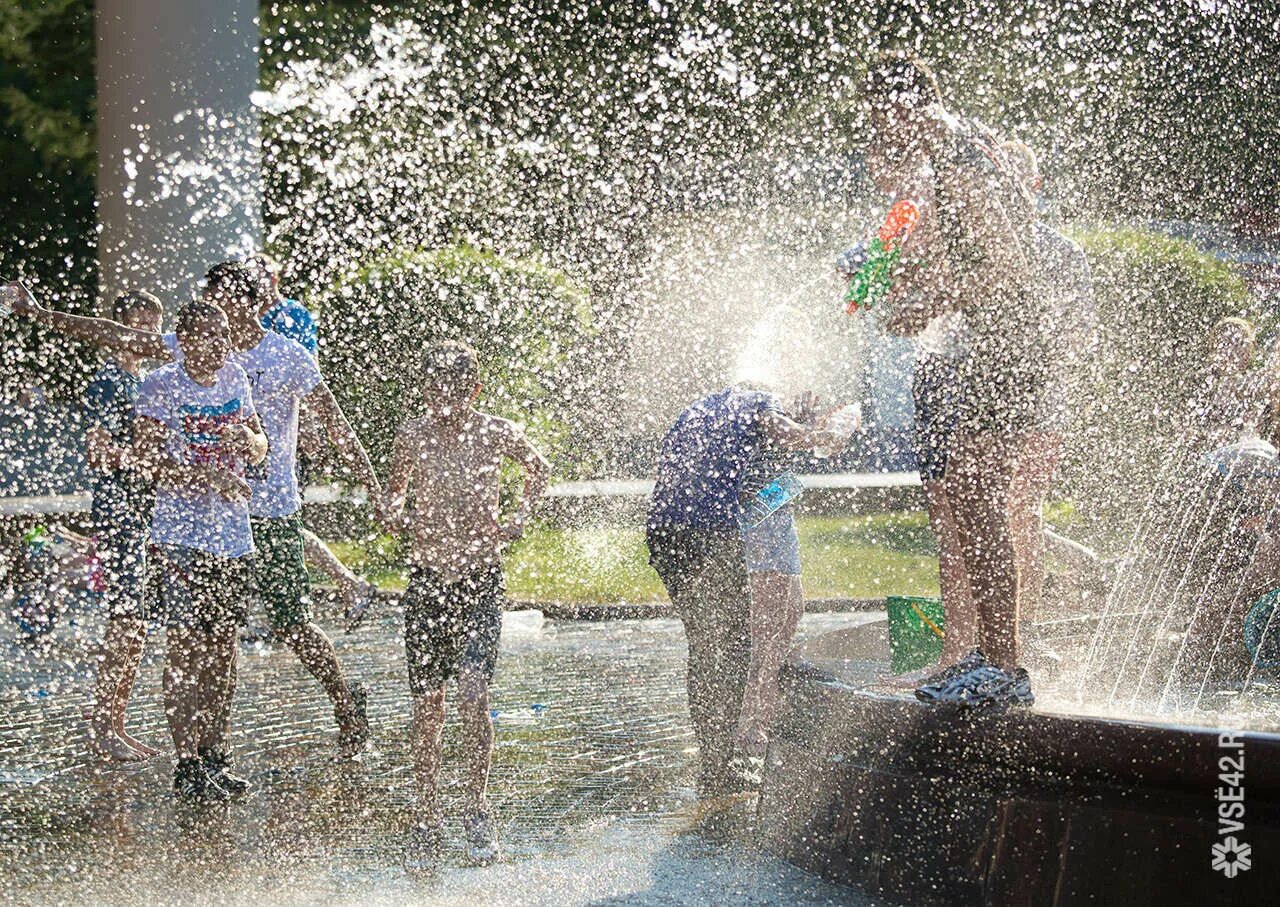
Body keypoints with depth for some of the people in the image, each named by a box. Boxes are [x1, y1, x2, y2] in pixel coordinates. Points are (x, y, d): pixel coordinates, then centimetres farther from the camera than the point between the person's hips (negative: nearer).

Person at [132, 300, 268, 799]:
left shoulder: (234, 378, 10)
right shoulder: (161, 385, -7)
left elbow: (260, 451, 17)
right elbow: (148, 460, -13)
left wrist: (246, 438, -6)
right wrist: (208, 479, -23)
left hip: (234, 533, 6)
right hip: (183, 535, -6)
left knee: (224, 642, 9)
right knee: (188, 644, -7)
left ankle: (214, 753, 18)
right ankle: (186, 763, -2)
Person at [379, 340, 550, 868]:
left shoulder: (496, 434, -4)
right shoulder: (412, 436, 0)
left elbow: (538, 469, 16)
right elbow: (394, 491, 18)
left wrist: (519, 519, 4)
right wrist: (395, 515, -4)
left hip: (481, 579, -2)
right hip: (427, 581, 2)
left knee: (473, 693, -18)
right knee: (427, 708, 2)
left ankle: (476, 809, 0)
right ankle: (427, 824, 14)